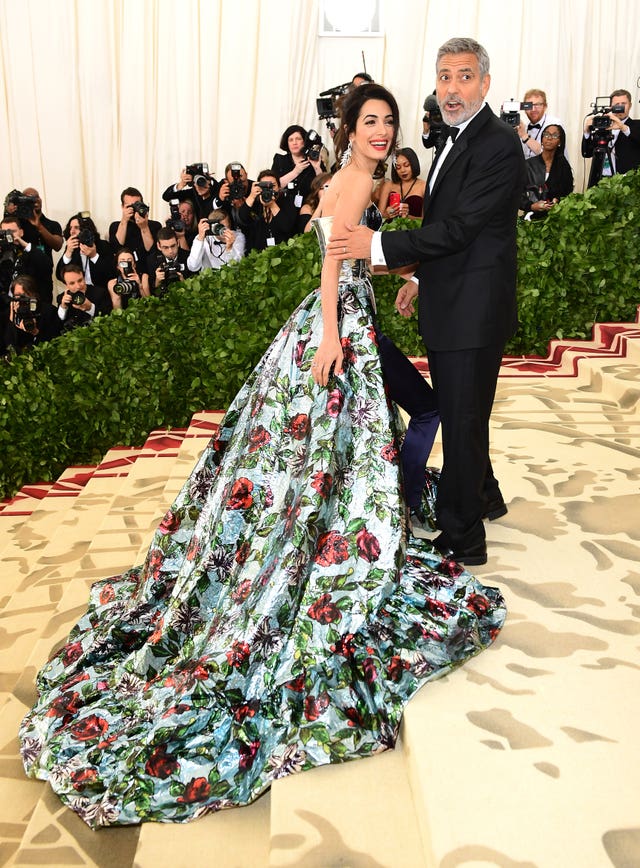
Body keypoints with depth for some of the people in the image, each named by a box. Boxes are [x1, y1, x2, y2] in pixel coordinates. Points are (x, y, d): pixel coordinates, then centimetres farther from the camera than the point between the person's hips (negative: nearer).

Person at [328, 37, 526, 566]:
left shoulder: (498, 146, -17)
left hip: (472, 312, -10)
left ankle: (463, 538, 13)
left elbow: (460, 227, -23)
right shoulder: (460, 139, 15)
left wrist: (379, 246, -21)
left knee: (463, 421, -1)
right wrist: (422, 278, 20)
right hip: (449, 306, 10)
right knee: (458, 413, 22)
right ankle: (484, 497, 43)